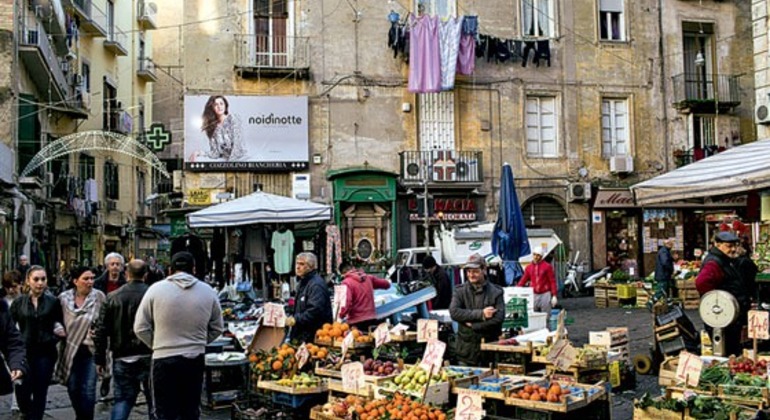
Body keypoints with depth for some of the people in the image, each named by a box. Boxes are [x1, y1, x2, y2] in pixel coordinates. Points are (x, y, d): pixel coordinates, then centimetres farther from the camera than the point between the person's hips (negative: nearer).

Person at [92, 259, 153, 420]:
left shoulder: (112, 297, 2)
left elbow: (101, 330, 3)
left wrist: (99, 358, 11)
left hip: (122, 358, 2)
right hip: (148, 357, -2)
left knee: (122, 399, 11)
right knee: (154, 401, 9)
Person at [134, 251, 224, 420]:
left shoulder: (156, 289, -6)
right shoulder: (208, 292, 0)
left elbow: (140, 328, -1)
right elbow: (217, 328, 8)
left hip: (164, 360, -2)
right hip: (195, 360, 2)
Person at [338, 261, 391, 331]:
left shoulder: (347, 282, -10)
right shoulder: (368, 278, 6)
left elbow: (347, 303, -21)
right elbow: (386, 284, 18)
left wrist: (341, 315, -6)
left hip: (356, 322, -5)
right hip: (372, 319, 5)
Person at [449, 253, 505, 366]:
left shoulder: (496, 292, 0)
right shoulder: (460, 290, 5)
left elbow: (498, 318, -10)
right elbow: (454, 312, -10)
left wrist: (473, 325, -11)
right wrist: (481, 314, -17)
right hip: (465, 347, 2)